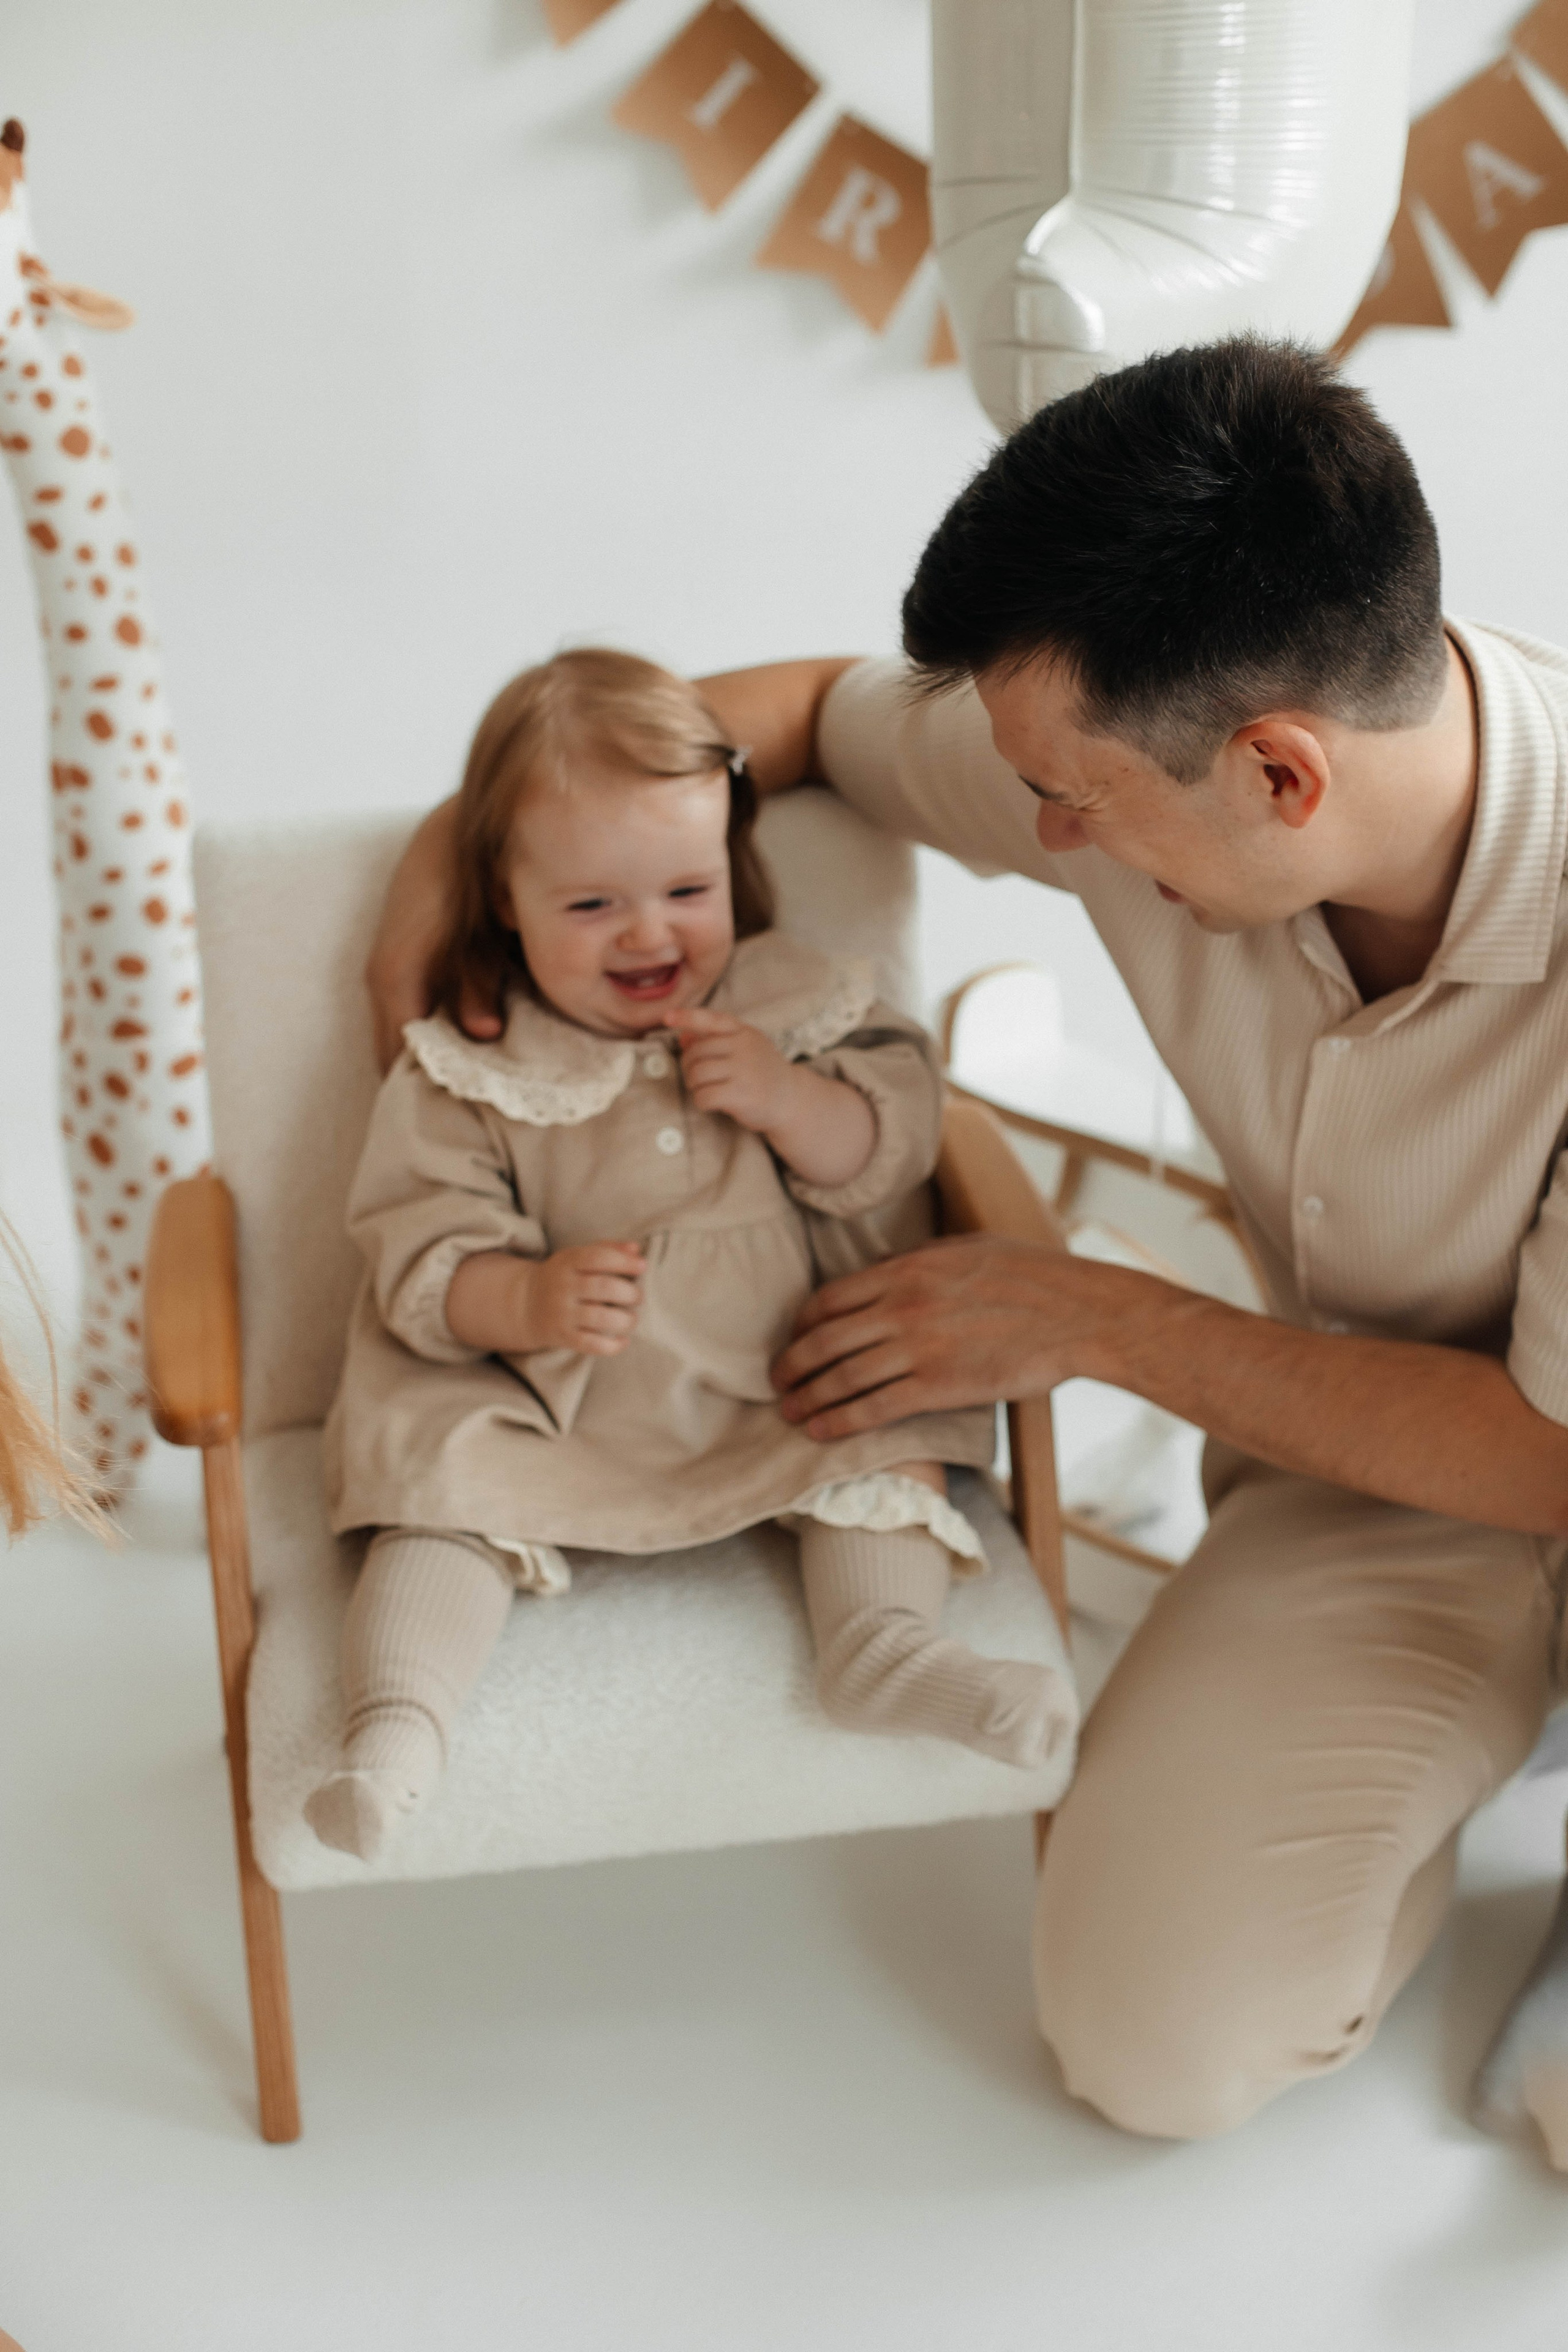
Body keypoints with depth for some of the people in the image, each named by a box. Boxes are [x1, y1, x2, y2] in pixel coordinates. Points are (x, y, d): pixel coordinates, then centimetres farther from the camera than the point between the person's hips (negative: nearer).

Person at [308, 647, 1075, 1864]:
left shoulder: (792, 1006, 4)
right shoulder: (464, 1074, -2)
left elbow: (891, 1154, 3)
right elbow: (420, 1250, -8)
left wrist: (787, 1101, -17)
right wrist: (527, 1302, -29)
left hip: (777, 1394, 2)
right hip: (542, 1406, -2)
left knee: (888, 1423, -18)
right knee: (441, 1486, -25)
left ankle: (883, 1644, -22)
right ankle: (396, 1724, -31)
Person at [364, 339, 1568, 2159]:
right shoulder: (1118, 745, -19)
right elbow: (814, 709, 5)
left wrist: (1094, 1320, -22)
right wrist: (474, 828, -6)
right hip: (1361, 1440, 4)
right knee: (1153, 2030, -13)